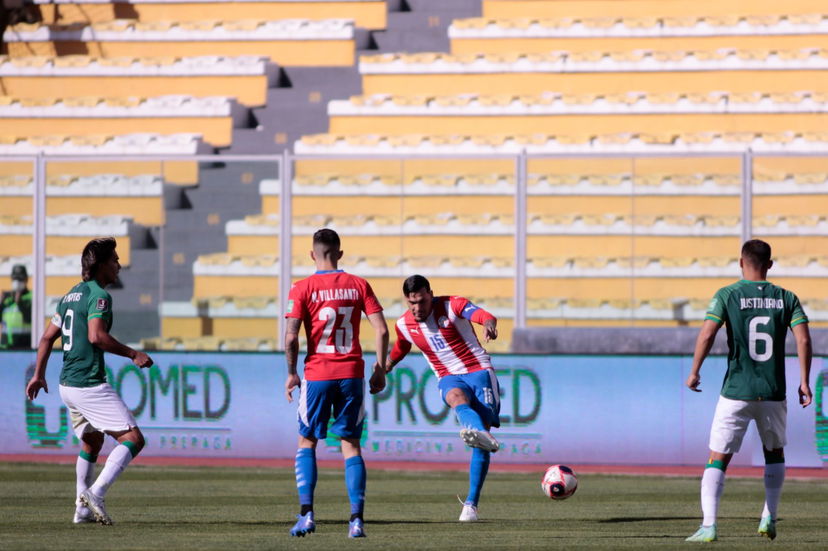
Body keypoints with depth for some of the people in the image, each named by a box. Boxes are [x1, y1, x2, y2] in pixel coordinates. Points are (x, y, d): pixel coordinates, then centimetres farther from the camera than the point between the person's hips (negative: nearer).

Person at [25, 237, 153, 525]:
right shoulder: (99, 295, -11)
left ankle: (83, 508, 25)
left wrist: (39, 375, 28)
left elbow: (48, 336, 21)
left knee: (92, 442, 26)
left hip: (67, 384, 10)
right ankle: (95, 493, -21)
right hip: (90, 385, -9)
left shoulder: (71, 294, 16)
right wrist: (133, 354, -17)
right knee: (133, 438, -10)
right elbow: (96, 336, -24)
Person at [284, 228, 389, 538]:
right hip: (352, 374, 2)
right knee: (351, 446, 7)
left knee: (307, 443, 12)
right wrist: (380, 370, 7)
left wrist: (291, 373, 2)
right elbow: (381, 330, -1)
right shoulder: (358, 285, 3)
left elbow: (291, 337, -10)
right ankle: (356, 519, -5)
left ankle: (306, 513, -1)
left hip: (317, 374, -2)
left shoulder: (303, 288, -4)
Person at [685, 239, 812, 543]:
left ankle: (709, 525, -12)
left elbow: (707, 335, -13)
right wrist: (804, 381, 0)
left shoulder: (727, 295, -3)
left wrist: (694, 372, -1)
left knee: (717, 459, 1)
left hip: (736, 392, -2)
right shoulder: (786, 298, 4)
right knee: (775, 452, 25)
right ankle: (769, 518, 20)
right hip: (773, 393, 2)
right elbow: (803, 339, -6)